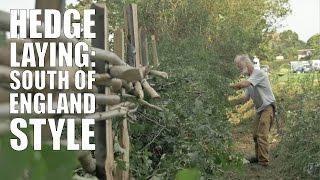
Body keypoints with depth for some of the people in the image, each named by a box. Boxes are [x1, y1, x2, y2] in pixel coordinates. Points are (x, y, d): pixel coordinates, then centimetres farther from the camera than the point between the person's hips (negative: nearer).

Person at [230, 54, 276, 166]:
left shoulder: (259, 73, -15)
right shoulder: (249, 78, 13)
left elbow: (243, 84, -30)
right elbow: (246, 98, 12)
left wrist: (231, 86, -18)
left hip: (267, 108, -9)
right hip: (260, 109, 9)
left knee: (262, 135, -13)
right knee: (256, 135, 13)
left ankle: (264, 162, -11)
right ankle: (258, 157, 26)